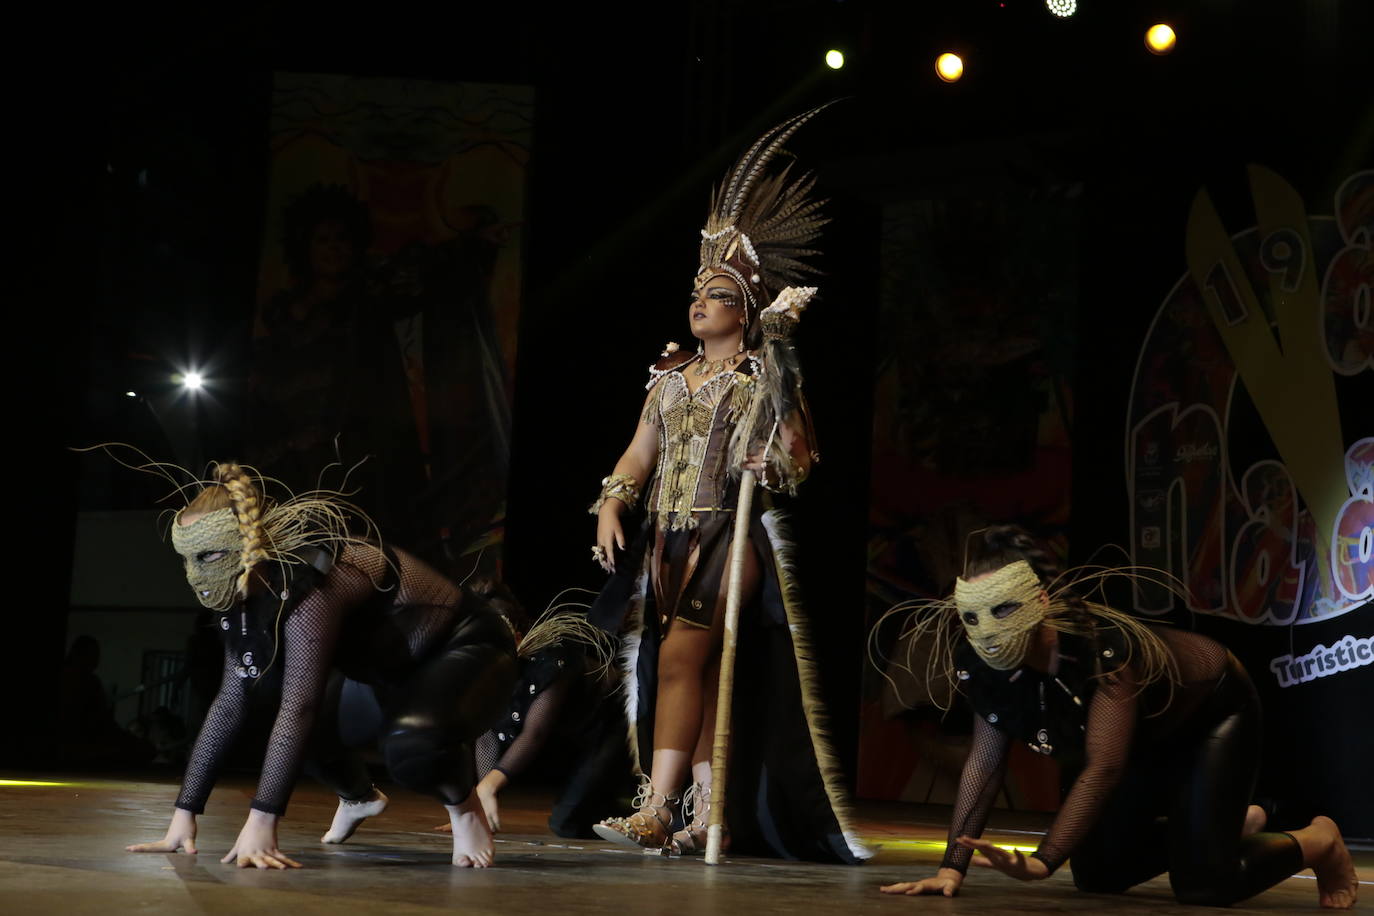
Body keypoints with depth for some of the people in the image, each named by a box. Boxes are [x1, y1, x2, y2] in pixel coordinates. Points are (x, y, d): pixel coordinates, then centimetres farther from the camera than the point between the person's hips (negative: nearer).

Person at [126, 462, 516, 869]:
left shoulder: (307, 580, -31)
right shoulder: (250, 587, -5)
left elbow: (298, 707, -37)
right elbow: (232, 700, -2)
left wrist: (261, 823, -41)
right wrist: (185, 814, -5)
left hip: (468, 652, -10)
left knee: (412, 746, -39)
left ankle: (464, 805, -5)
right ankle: (359, 797, 26)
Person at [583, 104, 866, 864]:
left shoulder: (763, 375, 0)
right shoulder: (671, 375, 16)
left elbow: (792, 453, -8)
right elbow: (640, 451, 13)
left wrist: (771, 463, -29)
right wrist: (612, 502, -2)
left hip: (732, 534, -6)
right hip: (669, 537, 6)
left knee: (681, 658, -16)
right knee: (700, 669, 6)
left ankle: (657, 810, -18)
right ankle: (706, 813, 9)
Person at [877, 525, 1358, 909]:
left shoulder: (1104, 646, -42)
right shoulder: (983, 663, -23)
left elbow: (1102, 769, -44)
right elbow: (984, 762, -15)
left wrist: (1042, 861, -53)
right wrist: (952, 867, -21)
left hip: (1213, 711, -7)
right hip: (1146, 735, 7)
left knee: (1204, 885, -18)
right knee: (1098, 874, 9)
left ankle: (1316, 842, 14)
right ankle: (1239, 825, 32)